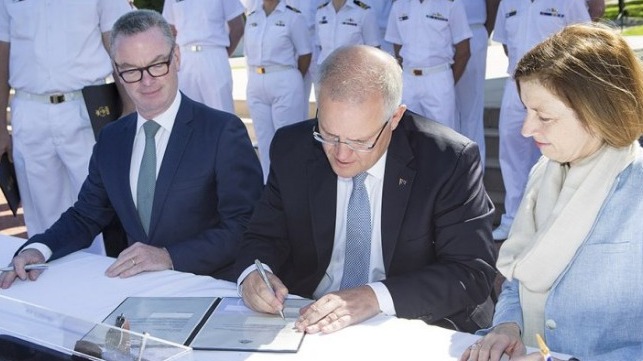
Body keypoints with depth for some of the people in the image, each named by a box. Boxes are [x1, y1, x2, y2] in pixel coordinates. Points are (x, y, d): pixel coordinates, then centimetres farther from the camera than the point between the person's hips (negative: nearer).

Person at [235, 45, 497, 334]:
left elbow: (472, 274, -13)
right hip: (308, 324, 3)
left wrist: (377, 297, -25)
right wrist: (253, 274, -17)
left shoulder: (449, 161, -12)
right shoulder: (291, 148, -3)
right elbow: (264, 238, 6)